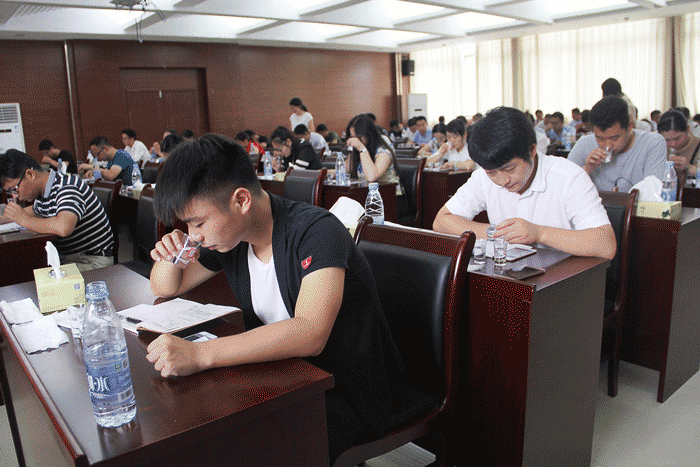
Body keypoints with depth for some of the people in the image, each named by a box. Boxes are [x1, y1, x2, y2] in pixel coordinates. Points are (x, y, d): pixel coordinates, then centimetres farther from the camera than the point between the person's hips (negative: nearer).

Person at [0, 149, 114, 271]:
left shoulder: (68, 187, -21)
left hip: (93, 260, -9)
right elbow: (35, 211, 35)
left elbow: (63, 227, -41)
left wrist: (25, 220, -24)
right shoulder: (42, 194, 8)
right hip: (64, 257, 9)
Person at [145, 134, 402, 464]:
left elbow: (309, 334, -36)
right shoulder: (230, 235, 1)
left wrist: (199, 354, -40)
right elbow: (165, 288, 14)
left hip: (346, 392, -6)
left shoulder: (317, 232, -22)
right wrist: (170, 257, -9)